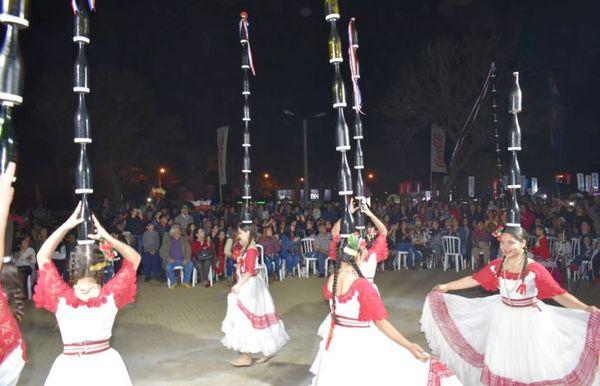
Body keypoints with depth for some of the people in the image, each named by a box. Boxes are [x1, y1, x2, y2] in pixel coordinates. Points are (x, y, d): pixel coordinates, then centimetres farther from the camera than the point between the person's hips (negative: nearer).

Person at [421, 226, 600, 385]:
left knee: (529, 361, 9)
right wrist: (446, 286, 2)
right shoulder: (496, 265, -8)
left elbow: (558, 294, -26)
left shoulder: (535, 269, -22)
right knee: (501, 358, 18)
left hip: (529, 318, -4)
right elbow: (474, 279, 0)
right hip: (503, 316, 4)